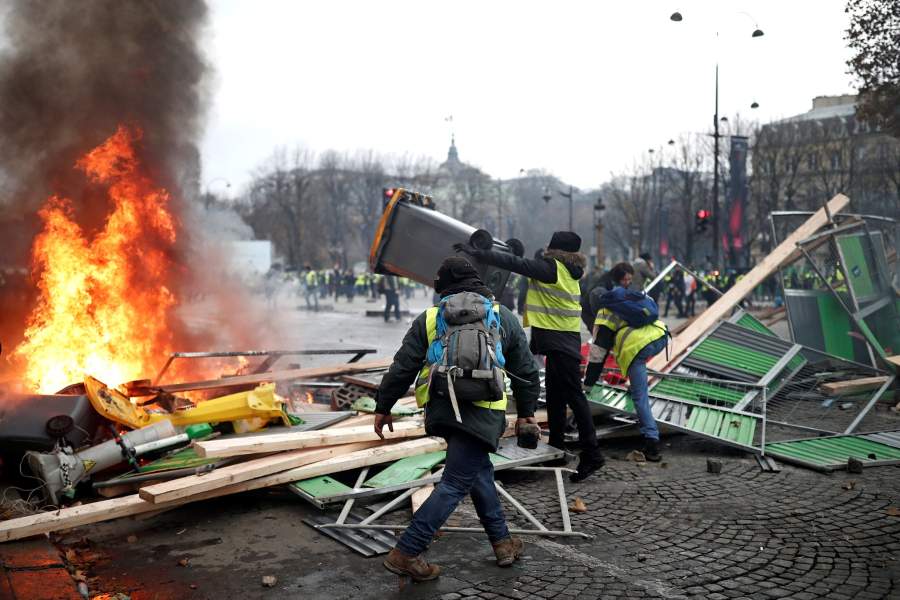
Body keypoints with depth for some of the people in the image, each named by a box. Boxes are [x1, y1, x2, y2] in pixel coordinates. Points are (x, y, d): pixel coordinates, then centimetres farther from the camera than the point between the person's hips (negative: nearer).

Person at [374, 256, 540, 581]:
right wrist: (526, 411, 25)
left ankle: (502, 541, 30)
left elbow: (402, 368, 7)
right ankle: (406, 552, -4)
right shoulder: (504, 317, 10)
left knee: (480, 471, 22)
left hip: (440, 408, 4)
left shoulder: (429, 318, 9)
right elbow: (525, 370, 15)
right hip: (480, 411, -3)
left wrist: (383, 407, 15)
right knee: (455, 483, 0)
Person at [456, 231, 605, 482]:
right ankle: (556, 448, 24)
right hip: (560, 342, 10)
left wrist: (476, 253, -16)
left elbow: (514, 263, -18)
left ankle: (591, 454, -5)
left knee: (574, 397, -7)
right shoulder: (567, 272, 13)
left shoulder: (552, 268, -14)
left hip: (560, 344, -10)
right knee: (555, 397, 15)